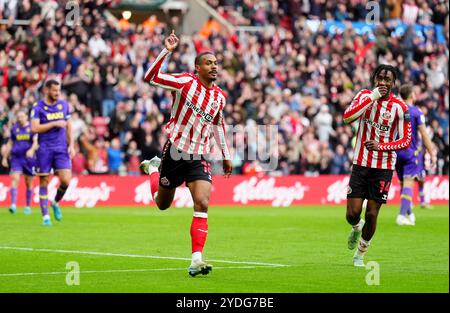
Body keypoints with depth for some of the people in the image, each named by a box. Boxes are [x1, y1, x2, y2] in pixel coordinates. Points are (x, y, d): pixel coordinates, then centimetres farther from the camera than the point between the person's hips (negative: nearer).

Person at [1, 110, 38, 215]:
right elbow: (10, 143, 17)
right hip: (16, 158, 1)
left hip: (29, 158, -1)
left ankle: (28, 206, 19)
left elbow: (36, 141, -10)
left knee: (29, 183, 7)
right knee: (15, 179, -16)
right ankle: (13, 205, -23)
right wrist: (5, 158, 16)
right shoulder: (14, 128, 10)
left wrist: (32, 150, -31)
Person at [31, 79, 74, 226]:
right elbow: (34, 128, -15)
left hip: (61, 148, 3)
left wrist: (71, 145, 8)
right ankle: (45, 216, 6)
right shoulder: (38, 107, -5)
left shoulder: (64, 105, 9)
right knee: (44, 181, 0)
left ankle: (56, 203, 18)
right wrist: (55, 123, -17)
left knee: (66, 180, -10)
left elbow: (68, 126, 16)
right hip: (44, 149, -3)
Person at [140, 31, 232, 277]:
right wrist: (166, 51, -28)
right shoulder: (185, 81, -9)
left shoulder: (219, 96, 6)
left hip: (199, 157, 3)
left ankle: (196, 260, -18)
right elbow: (150, 77, -20)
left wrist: (226, 155, 24)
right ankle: (153, 168, 47)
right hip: (175, 151, -3)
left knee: (202, 204, -17)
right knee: (162, 204, 14)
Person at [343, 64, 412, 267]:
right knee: (353, 214, -4)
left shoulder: (399, 107, -8)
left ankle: (360, 253, 23)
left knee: (371, 215, 0)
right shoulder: (365, 95, -1)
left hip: (384, 168, -1)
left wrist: (380, 146, -22)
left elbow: (406, 141, -7)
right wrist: (374, 96, -22)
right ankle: (356, 228, 33)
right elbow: (347, 117, -18)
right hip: (360, 164, 1)